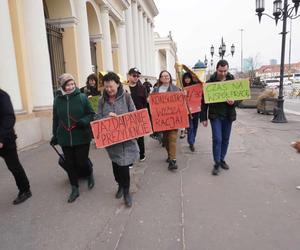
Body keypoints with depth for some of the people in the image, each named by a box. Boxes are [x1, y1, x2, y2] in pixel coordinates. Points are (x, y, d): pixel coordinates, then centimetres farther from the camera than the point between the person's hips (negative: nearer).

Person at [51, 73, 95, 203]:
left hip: (82, 137, -3)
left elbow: (91, 114, -2)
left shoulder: (82, 97, -6)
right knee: (69, 164, 9)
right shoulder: (58, 99, 2)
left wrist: (84, 121, -21)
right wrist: (55, 135, 13)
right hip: (65, 139, 3)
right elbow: (56, 119, 10)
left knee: (81, 163, 2)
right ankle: (75, 189, 27)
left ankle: (90, 173, 37)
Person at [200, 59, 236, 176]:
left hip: (228, 115, 3)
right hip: (215, 115, -3)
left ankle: (222, 159, 27)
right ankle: (217, 163, 6)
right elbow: (204, 101, -2)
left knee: (225, 139, 10)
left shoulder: (232, 80, 2)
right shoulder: (210, 82, -4)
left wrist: (234, 102, -17)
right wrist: (203, 118, -4)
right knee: (217, 139, -6)